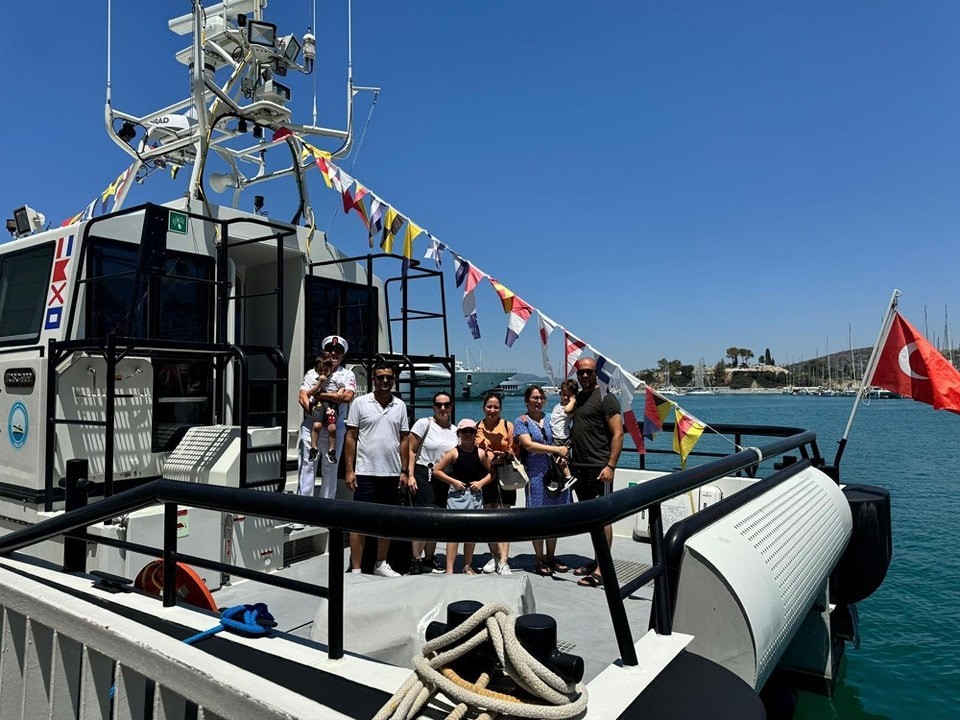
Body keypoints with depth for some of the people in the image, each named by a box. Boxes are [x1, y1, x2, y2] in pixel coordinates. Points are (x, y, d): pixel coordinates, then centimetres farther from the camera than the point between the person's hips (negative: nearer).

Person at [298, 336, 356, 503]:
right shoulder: (312, 372, 13)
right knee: (307, 463, -3)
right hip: (311, 423, 1)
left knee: (330, 466, 6)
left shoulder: (347, 374, 8)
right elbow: (303, 397, 1)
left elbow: (347, 396, -11)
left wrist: (321, 395, -12)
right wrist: (313, 412, -16)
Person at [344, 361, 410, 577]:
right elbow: (350, 437, -2)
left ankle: (381, 564, 26)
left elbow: (403, 440, 9)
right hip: (365, 472, -3)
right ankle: (355, 569, 9)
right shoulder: (360, 403, -2)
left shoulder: (400, 405, 7)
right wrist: (349, 470, -8)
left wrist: (404, 471, 5)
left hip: (392, 473, 4)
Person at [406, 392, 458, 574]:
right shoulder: (424, 424, -6)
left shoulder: (455, 430, 10)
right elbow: (411, 451, -8)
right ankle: (416, 561, -3)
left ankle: (429, 559, 25)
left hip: (445, 479, 6)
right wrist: (411, 475, -14)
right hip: (424, 475, -6)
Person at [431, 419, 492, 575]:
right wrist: (453, 481, -10)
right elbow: (436, 470, -4)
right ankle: (449, 569, -6)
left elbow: (492, 472, 11)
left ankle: (467, 566, 25)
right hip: (457, 493, -3)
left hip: (475, 494, 4)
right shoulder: (454, 452, -4)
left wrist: (481, 482, -5)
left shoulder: (481, 453, 3)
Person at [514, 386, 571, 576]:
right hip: (535, 474, -4)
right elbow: (529, 445, -13)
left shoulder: (549, 418, 14)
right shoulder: (521, 421, -1)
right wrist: (557, 450, -15)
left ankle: (551, 557, 21)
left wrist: (563, 461, 1)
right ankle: (540, 560, 12)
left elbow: (559, 442, 19)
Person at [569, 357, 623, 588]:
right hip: (579, 467, 7)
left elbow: (618, 434, -11)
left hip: (599, 468, -7)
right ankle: (599, 559, 24)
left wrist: (610, 466, -18)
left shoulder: (606, 398, -6)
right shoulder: (575, 398, 16)